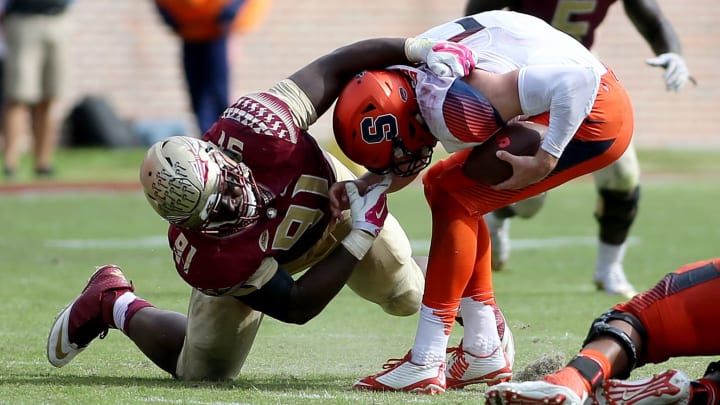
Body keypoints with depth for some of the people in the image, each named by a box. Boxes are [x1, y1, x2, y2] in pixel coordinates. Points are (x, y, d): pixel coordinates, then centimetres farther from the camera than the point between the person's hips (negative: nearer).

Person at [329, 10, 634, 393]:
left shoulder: (451, 107, -30)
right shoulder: (404, 78, -2)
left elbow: (575, 82, -34)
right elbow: (404, 170, 15)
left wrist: (544, 161, -27)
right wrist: (360, 188, -4)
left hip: (594, 114, -10)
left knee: (454, 198, -10)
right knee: (442, 184, 12)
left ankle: (425, 365, -8)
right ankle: (484, 351, 16)